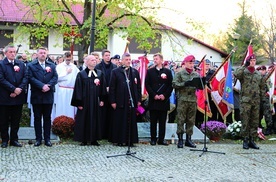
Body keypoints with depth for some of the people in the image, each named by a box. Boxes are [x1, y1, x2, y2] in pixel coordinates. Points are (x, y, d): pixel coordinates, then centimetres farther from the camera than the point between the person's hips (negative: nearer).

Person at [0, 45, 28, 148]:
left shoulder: (21, 64, 10)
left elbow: (25, 77, 2)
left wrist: (19, 89, -12)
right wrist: (13, 89, -17)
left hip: (18, 97, 4)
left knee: (16, 120, 9)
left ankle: (14, 139, 18)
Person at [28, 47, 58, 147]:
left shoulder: (52, 65, 11)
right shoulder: (31, 65, 2)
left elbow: (55, 77, 2)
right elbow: (31, 78, -9)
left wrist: (48, 85, -15)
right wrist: (42, 86, -19)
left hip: (48, 96, 2)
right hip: (36, 96, -2)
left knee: (47, 118, 6)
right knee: (37, 118, 5)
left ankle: (47, 139, 12)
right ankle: (38, 139, 12)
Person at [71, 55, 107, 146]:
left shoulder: (100, 73, 7)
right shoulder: (81, 74, -3)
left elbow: (103, 87, 9)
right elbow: (78, 89, -5)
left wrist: (102, 100, 2)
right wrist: (79, 103, -9)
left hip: (96, 101, 3)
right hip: (85, 101, -3)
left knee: (96, 120, 6)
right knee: (84, 120, 2)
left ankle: (94, 139, 14)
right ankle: (83, 140, 10)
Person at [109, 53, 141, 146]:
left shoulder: (135, 72, 13)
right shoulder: (115, 72, 2)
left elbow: (138, 87, 14)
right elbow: (112, 87, -1)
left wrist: (139, 99, 7)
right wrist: (113, 101, -6)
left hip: (132, 101, 3)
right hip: (120, 102, -3)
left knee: (131, 122, 4)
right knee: (119, 122, 1)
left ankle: (130, 140, 10)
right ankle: (119, 140, 8)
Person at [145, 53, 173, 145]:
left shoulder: (168, 72, 8)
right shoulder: (150, 71, 8)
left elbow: (170, 86, 4)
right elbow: (147, 85, 2)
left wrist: (165, 95, -9)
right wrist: (154, 95, -9)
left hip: (164, 100, 0)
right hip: (153, 100, 0)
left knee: (162, 121, 4)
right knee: (153, 121, 2)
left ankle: (161, 139, 9)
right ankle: (153, 139, 8)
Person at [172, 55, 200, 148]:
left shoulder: (196, 74, 13)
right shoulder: (180, 74, 2)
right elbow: (174, 84, -7)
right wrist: (184, 84, -19)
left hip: (193, 99, 4)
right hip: (182, 99, -4)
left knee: (191, 121, 7)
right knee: (181, 120, -3)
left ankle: (188, 139, 15)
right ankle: (180, 139, 4)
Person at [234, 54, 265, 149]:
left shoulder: (258, 74, 15)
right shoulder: (243, 72, 0)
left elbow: (262, 87, 20)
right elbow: (236, 74, -24)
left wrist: (262, 97, 13)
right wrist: (244, 65, -19)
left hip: (256, 101, 5)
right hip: (246, 100, -5)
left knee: (255, 121, 6)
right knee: (245, 121, -4)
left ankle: (252, 140, 13)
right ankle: (245, 140, 2)